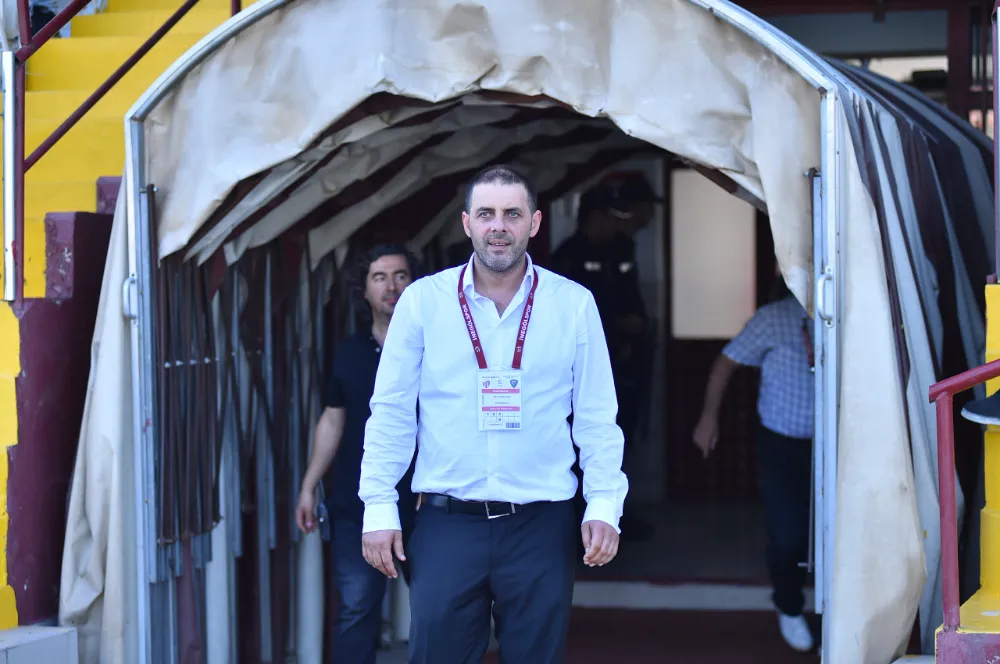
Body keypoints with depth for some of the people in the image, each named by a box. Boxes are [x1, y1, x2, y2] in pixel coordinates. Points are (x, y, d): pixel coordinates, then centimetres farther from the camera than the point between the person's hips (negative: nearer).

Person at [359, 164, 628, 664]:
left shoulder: (574, 304, 2)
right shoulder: (423, 300, 2)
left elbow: (596, 418, 4)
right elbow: (391, 412, 4)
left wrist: (604, 505, -5)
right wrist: (379, 507, -1)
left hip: (541, 526, 0)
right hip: (446, 523, 0)